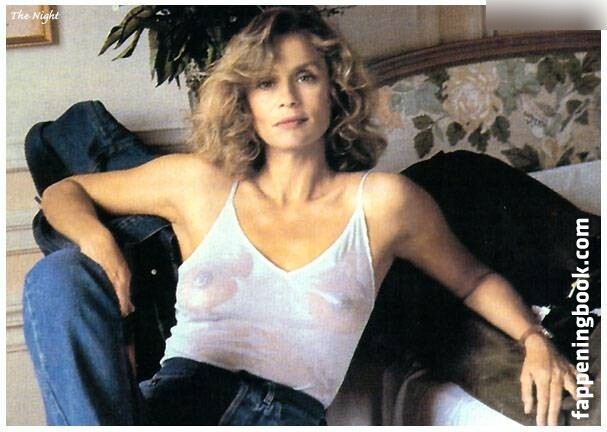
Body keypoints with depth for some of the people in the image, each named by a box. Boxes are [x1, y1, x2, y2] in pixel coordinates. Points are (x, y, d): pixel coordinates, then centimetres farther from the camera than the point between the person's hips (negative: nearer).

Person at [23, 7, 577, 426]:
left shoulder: (382, 203, 10)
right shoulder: (200, 183, 12)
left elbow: (473, 279, 25)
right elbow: (64, 192, 22)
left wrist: (534, 338, 5)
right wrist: (97, 243, -2)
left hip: (290, 412, -1)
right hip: (177, 397, 2)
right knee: (59, 275, -26)